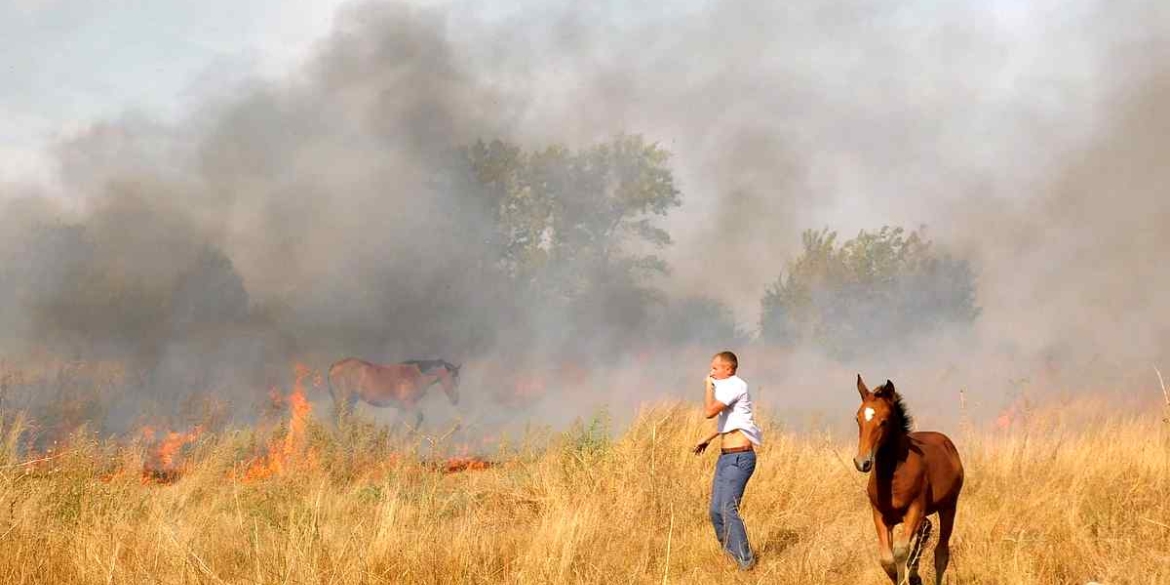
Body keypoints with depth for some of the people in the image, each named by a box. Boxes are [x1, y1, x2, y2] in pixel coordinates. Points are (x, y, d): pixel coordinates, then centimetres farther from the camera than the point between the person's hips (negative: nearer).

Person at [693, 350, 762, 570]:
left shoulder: (736, 386, -13)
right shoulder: (727, 387, 17)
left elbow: (709, 412, -21)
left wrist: (709, 386, -7)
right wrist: (708, 439, 29)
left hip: (739, 457, -10)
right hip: (725, 457, 10)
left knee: (728, 509, -15)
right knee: (716, 511, 8)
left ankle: (746, 563, -12)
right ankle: (730, 556, 17)